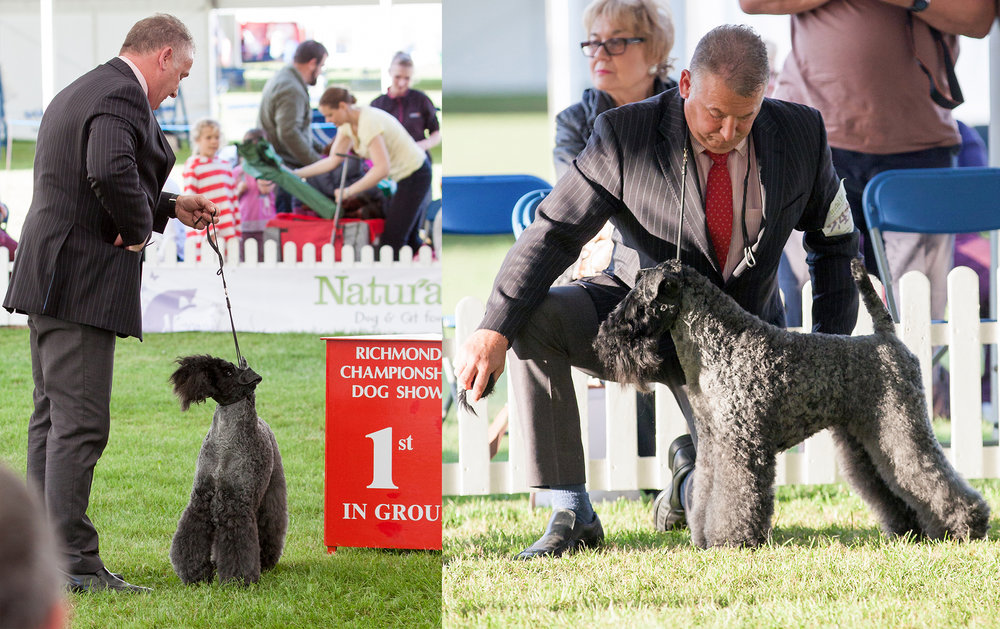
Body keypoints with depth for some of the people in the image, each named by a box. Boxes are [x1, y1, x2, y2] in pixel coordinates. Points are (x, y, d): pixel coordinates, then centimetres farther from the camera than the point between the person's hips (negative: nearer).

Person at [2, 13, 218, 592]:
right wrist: (140, 228, -14)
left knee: (53, 418, 12)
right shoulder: (122, 98, -14)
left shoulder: (76, 94, 19)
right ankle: (72, 560, -11)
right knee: (80, 422, -10)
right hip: (82, 283, -10)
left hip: (50, 280, 10)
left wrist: (170, 208, 24)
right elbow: (111, 174, -31)